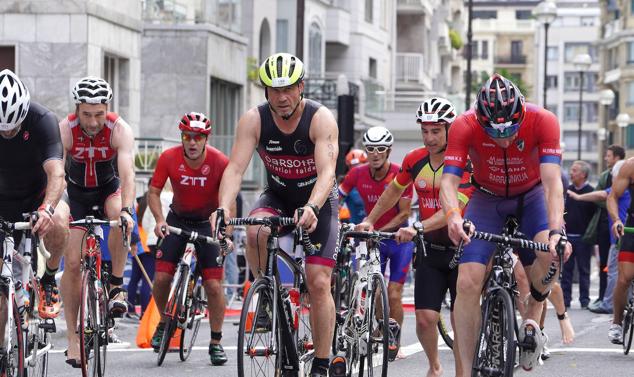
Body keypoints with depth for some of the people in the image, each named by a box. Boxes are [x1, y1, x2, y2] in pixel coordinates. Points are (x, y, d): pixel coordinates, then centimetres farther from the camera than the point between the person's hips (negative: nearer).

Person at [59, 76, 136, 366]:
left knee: (120, 218, -36)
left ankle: (116, 287, -19)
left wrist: (127, 210, -54)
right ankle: (73, 337, 1)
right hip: (76, 192, 1)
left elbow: (127, 174, -38)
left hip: (109, 187, 0)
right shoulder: (64, 130, -26)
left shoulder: (119, 130, -28)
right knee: (72, 262, -8)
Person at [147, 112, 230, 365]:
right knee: (161, 277, -10)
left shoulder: (220, 162, -22)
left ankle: (216, 343, 5)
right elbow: (154, 192, -9)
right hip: (177, 219, 2)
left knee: (214, 285, -9)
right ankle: (164, 323, 19)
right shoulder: (169, 158, -18)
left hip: (208, 222, -1)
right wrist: (160, 219, -26)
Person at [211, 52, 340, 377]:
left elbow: (327, 172, -35)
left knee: (318, 282, -12)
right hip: (277, 197, 2)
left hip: (319, 202, -2)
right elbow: (235, 167, -25)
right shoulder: (254, 120, -17)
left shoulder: (320, 119, -24)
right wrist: (223, 206, -44)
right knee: (256, 231, -33)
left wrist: (312, 208, -54)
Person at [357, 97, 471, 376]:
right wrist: (369, 221, 17)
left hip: (462, 248, -4)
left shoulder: (465, 162, -18)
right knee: (425, 318, -6)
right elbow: (394, 191, 19)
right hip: (430, 249, 4)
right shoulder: (415, 160, -1)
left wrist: (418, 227, -41)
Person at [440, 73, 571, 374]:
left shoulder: (543, 121, -31)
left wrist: (556, 231, -54)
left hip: (531, 195, -1)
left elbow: (552, 182, -38)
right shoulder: (464, 127, -29)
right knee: (468, 282, -16)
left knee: (553, 251, -32)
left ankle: (532, 314, -2)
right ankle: (467, 371, -7)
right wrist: (453, 216, -57)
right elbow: (448, 181, -35)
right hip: (487, 199, 1)